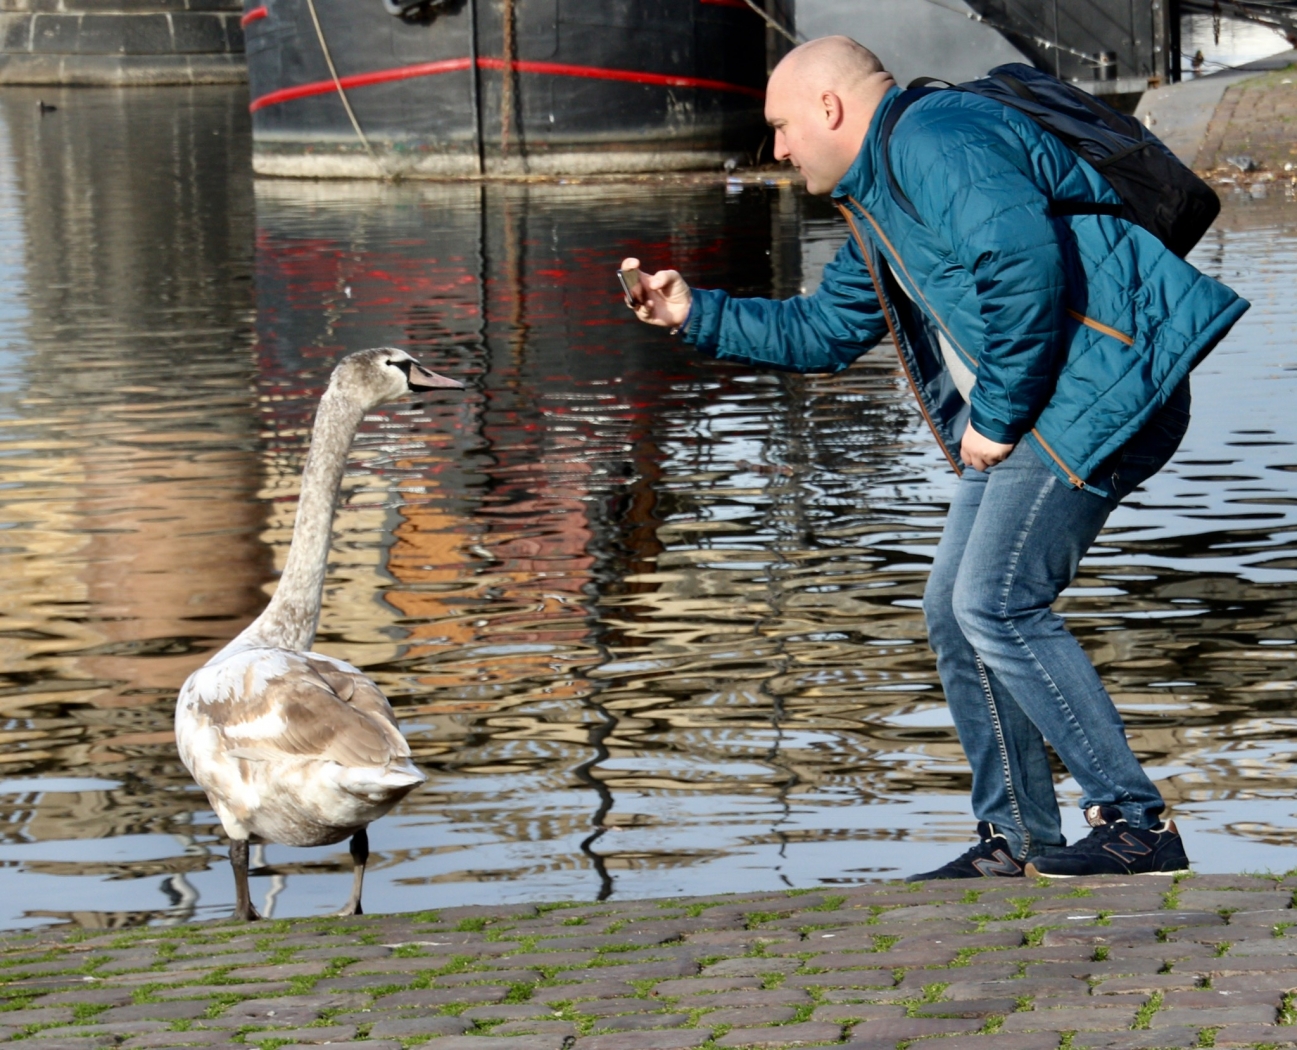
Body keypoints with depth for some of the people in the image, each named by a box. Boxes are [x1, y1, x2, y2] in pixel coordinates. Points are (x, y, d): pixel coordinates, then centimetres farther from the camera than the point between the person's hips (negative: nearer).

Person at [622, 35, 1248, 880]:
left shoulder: (932, 137, -12)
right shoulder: (876, 207, 22)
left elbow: (1024, 258, -27)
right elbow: (823, 333, 34)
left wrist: (998, 413, -19)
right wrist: (694, 314, 27)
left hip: (1097, 389, -11)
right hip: (1037, 411, 11)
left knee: (997, 604, -14)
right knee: (956, 611, 10)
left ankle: (1137, 824, -10)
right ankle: (1017, 843, 16)